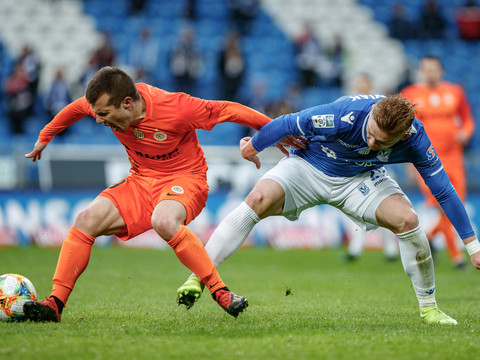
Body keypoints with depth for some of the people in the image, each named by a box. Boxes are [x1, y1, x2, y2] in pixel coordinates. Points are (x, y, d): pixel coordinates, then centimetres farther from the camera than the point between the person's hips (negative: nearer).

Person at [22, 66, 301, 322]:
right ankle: (55, 305, -10)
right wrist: (45, 137, 24)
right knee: (87, 220, -14)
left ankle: (221, 292, -29)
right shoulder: (106, 103, -13)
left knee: (164, 221, -38)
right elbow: (77, 108, 12)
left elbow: (228, 110, -16)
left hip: (186, 178, -6)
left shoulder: (175, 108, -29)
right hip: (141, 180, 6)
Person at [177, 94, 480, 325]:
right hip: (309, 166, -2)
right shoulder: (345, 115, -37)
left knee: (407, 219, -22)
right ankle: (198, 277, -23)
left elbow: (444, 190, -16)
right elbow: (289, 124, -19)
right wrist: (252, 147, -3)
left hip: (360, 177, 2)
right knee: (259, 200, -29)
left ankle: (429, 308, -3)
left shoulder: (415, 139, -27)